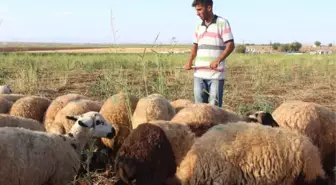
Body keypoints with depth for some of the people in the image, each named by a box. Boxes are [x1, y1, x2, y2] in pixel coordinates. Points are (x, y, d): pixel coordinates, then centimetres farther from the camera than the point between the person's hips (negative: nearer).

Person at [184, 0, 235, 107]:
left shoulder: (222, 23, -3)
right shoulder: (199, 26, 15)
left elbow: (230, 45, -8)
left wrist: (218, 60, -22)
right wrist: (190, 61, 5)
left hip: (216, 74, -5)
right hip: (199, 74, 5)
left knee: (214, 106, -2)